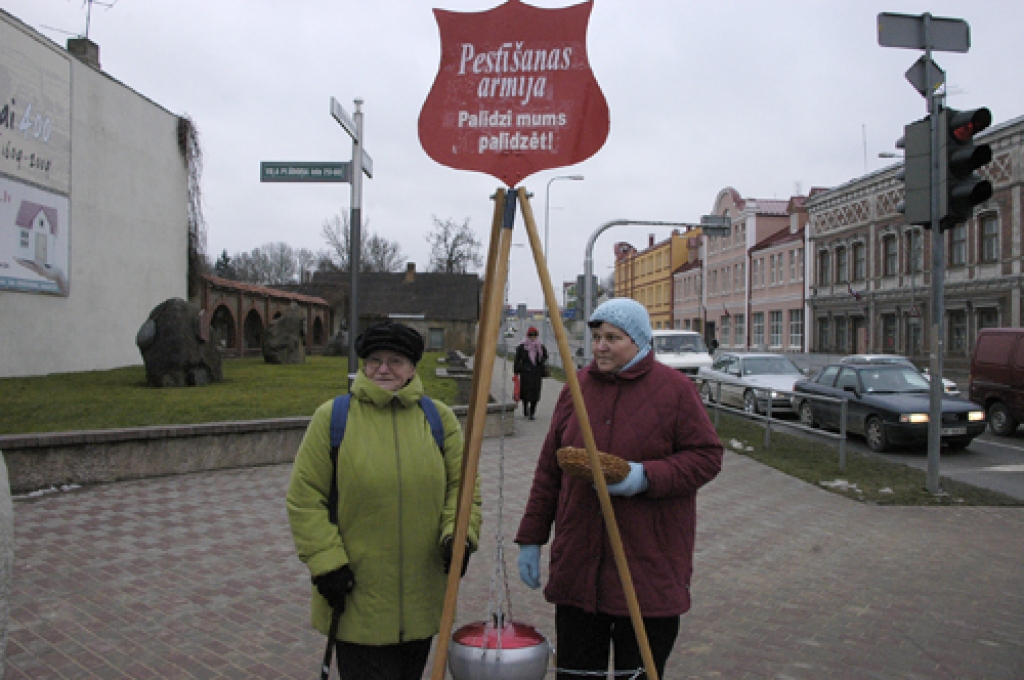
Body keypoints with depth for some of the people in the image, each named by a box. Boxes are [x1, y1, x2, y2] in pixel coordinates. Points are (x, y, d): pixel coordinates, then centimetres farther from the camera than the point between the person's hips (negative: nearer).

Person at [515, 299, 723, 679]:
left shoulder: (675, 390, -3)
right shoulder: (578, 387, 8)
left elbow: (707, 457, -4)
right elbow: (548, 469, 10)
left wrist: (646, 476, -19)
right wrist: (530, 538, 8)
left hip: (651, 566, -3)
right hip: (577, 562, 4)